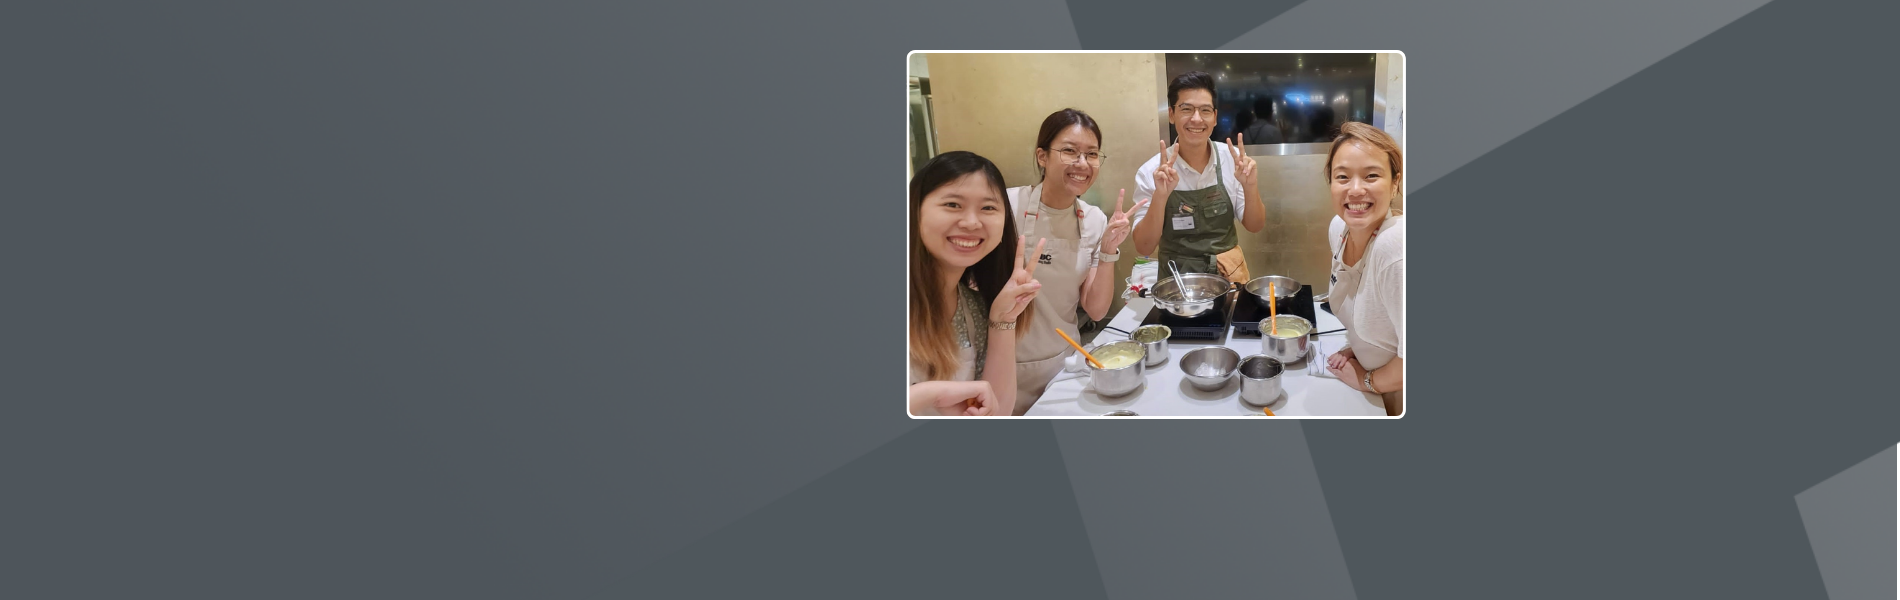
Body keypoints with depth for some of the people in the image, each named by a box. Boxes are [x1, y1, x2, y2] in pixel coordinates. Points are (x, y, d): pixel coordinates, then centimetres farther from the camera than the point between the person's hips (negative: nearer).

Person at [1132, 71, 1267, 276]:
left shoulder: (1232, 158, -2)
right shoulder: (1150, 173, -8)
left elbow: (1254, 226, 3)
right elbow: (1144, 248, -10)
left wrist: (1250, 187, -15)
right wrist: (1160, 197, -24)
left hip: (1228, 276, 3)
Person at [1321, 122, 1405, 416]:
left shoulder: (1397, 247, -31)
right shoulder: (1340, 228, -6)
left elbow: (1409, 358, -29)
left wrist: (1368, 380, -13)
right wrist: (1355, 347, 2)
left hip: (1396, 397, -6)